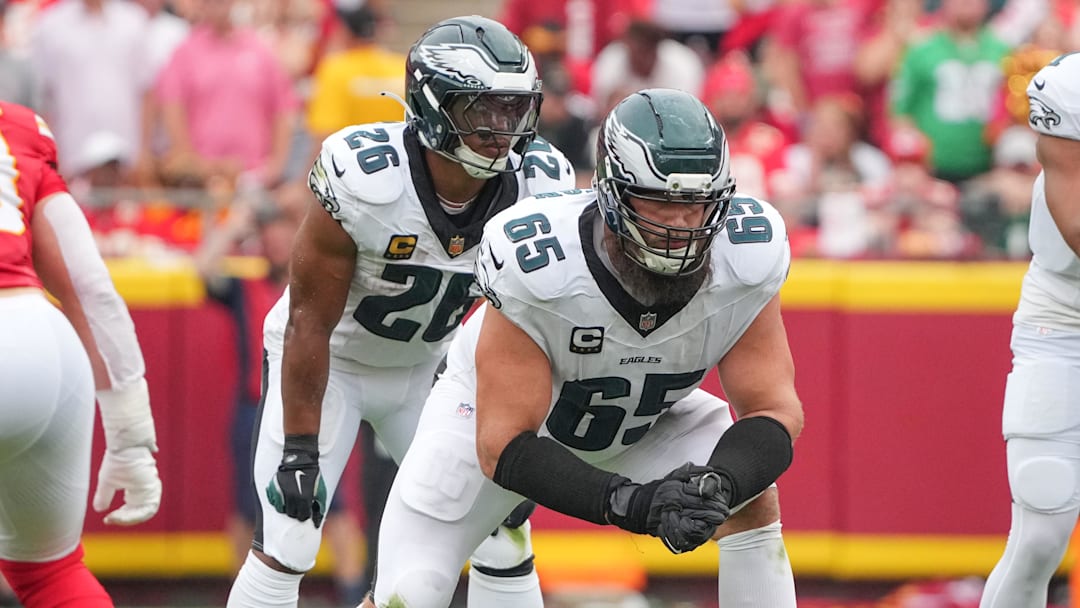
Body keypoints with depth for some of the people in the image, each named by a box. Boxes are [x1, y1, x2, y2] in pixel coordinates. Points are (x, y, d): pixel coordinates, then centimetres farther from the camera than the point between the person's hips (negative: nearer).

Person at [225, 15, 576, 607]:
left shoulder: (541, 186, -20)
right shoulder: (363, 178, -32)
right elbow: (310, 320, -22)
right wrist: (299, 447, -20)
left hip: (426, 367, 4)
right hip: (330, 360, -4)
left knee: (503, 536, -1)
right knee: (285, 547, -12)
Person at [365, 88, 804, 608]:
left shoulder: (747, 264, -29)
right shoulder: (536, 268, -39)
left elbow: (774, 412, -22)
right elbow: (502, 447, -35)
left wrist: (716, 487, -45)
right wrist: (630, 502, -49)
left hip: (642, 420, 3)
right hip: (499, 412, -3)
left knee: (752, 500, -21)